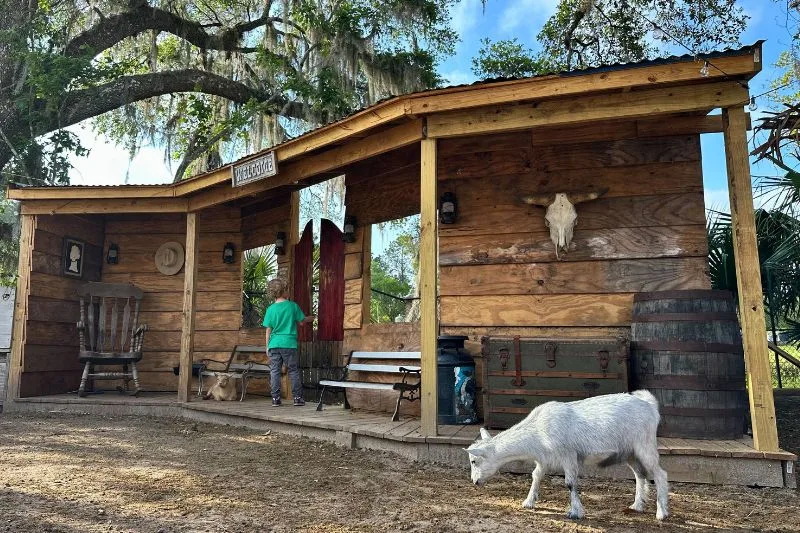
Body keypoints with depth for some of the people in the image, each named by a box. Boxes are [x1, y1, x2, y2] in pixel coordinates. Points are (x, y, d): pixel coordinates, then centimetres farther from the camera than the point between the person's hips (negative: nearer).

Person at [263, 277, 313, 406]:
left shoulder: (270, 309, 1)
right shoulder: (293, 306, -3)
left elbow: (268, 330, 3)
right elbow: (301, 321, 7)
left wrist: (267, 346, 11)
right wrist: (311, 318, 28)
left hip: (274, 344, 1)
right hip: (289, 344, -1)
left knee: (274, 371, 7)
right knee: (293, 371, 7)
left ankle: (275, 399, 7)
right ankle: (298, 397, 10)